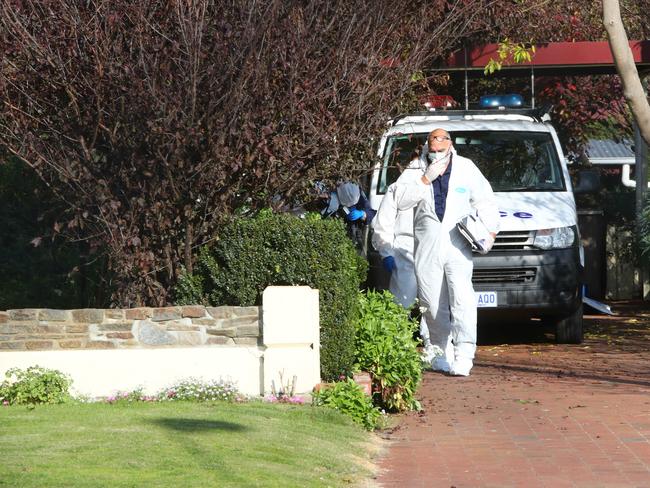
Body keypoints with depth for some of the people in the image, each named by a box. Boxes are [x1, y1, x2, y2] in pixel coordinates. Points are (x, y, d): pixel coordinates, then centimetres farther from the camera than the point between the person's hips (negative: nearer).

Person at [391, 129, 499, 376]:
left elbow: (485, 200, 16)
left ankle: (464, 355, -19)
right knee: (432, 305, 3)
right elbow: (400, 200, -8)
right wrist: (426, 179, -15)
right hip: (427, 248, 1)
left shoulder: (466, 168, 9)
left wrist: (490, 229, 2)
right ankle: (441, 351, 17)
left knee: (462, 299, -15)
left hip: (458, 246, -1)